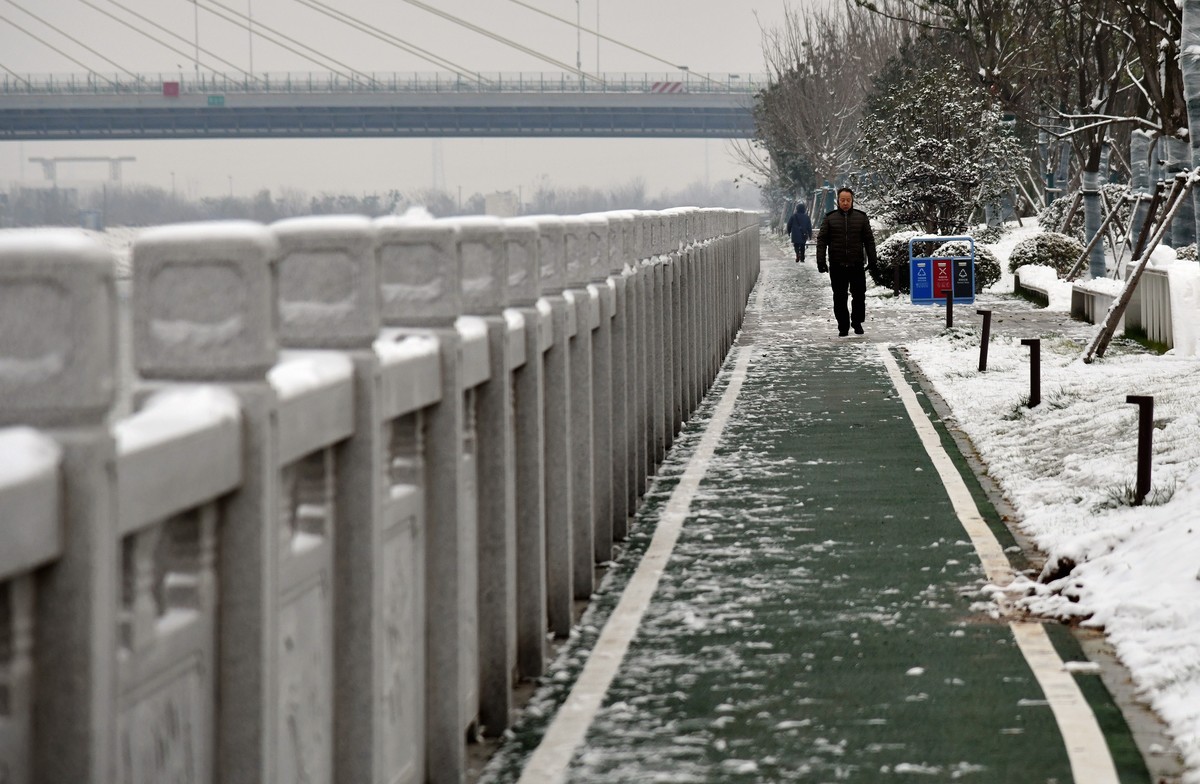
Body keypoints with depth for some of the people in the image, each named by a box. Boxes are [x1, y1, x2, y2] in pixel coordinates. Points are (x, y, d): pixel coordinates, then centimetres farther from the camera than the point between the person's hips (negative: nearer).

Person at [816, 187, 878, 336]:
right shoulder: (830, 218, 6)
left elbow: (869, 240, 10)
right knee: (839, 298, 2)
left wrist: (872, 261, 5)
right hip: (837, 266, 0)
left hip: (856, 265, 0)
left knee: (859, 295, -1)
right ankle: (843, 327, 10)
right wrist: (821, 261, -5)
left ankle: (857, 322, 17)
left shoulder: (861, 218, 8)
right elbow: (821, 240, 4)